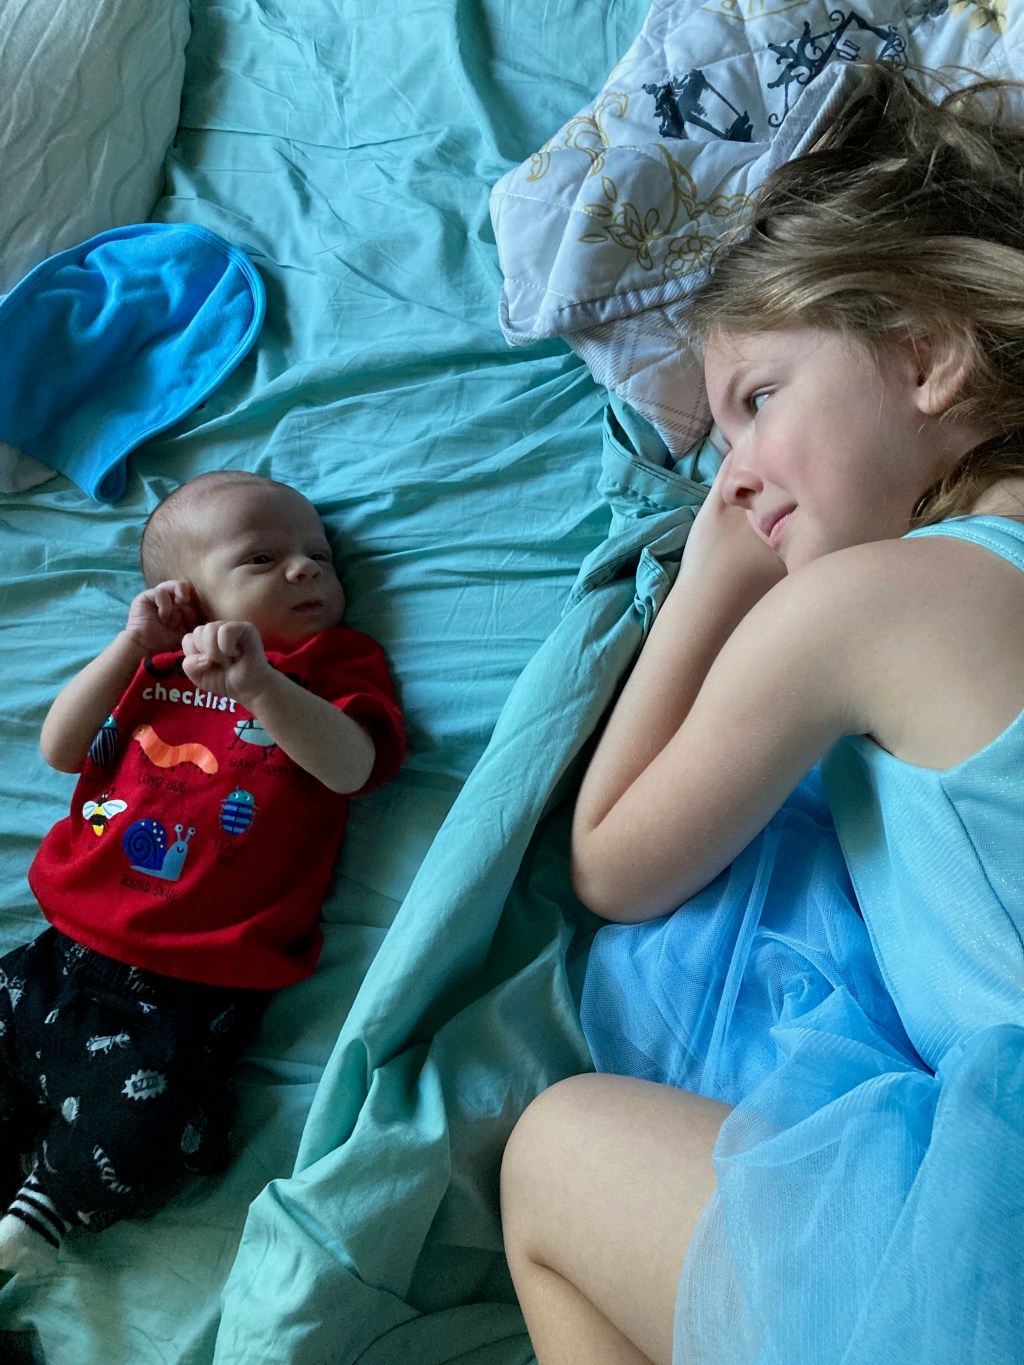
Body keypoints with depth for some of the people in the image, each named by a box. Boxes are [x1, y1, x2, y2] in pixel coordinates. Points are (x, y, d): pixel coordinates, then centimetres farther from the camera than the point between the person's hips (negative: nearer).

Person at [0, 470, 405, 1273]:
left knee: (135, 1124, -20)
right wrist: (133, 643, -2)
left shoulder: (338, 665, 3)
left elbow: (351, 766, -17)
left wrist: (258, 682, -32)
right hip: (70, 950, 5)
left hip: (188, 991, -5)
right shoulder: (155, 664, 15)